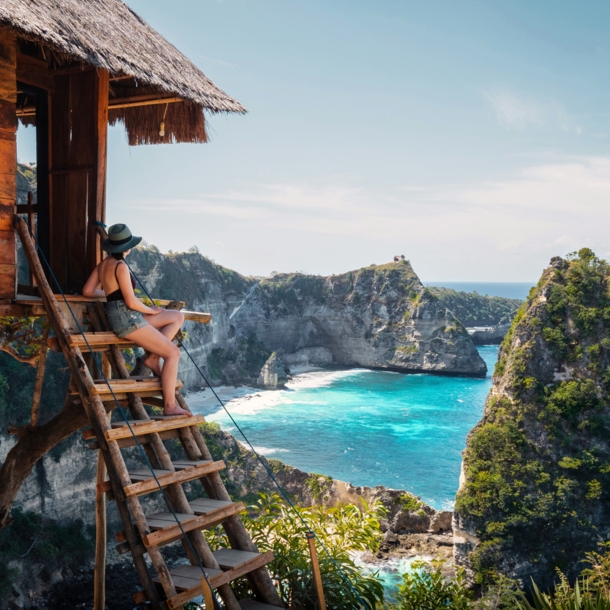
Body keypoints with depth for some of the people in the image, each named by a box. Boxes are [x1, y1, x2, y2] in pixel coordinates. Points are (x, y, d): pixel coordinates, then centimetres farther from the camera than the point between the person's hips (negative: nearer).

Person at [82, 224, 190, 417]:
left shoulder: (104, 264, 12)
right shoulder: (121, 266, -14)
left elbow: (88, 291, 17)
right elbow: (131, 302, -17)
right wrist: (151, 310, 0)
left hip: (124, 316, 9)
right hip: (126, 317, -9)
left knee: (177, 317, 13)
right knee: (173, 353, -8)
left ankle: (153, 357, 1)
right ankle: (170, 406, -9)